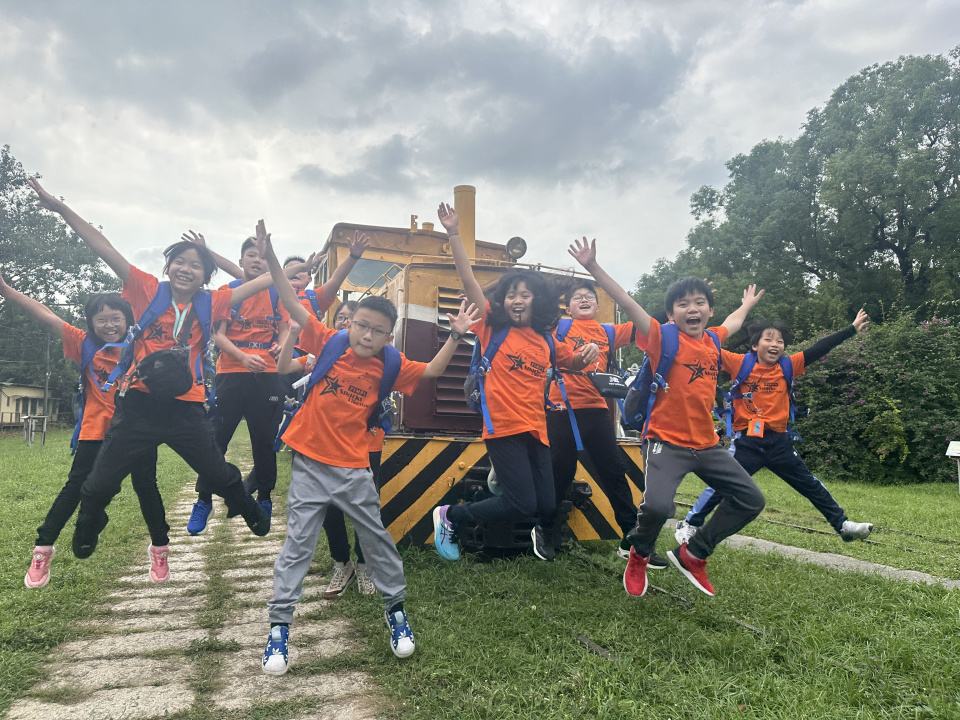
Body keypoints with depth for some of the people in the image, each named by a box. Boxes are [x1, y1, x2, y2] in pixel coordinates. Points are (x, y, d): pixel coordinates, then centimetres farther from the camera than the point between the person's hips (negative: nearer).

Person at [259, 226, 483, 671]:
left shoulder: (388, 365, -2)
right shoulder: (330, 343, -5)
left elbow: (432, 371, -1)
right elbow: (293, 306, -10)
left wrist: (456, 336, -10)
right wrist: (271, 260, -18)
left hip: (353, 469, 2)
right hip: (310, 465, -1)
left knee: (378, 541, 11)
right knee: (298, 545, 3)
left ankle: (395, 609, 31)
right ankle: (279, 627, 15)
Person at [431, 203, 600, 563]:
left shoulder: (545, 340, 11)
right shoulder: (493, 327, 0)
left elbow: (573, 361, 28)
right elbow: (468, 280, -8)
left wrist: (587, 354, 5)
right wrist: (454, 234, -13)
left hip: (536, 430, 5)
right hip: (503, 427, -5)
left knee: (546, 506, 1)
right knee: (522, 504, -10)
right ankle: (449, 515, 12)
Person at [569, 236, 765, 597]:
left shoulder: (713, 340, 9)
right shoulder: (665, 339, -9)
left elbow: (732, 323, 33)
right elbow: (628, 304, -20)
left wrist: (747, 304, 51)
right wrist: (594, 267, -29)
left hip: (707, 444, 7)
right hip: (667, 441, -7)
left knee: (751, 499, 9)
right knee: (657, 505, -28)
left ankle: (692, 554, 22)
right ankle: (639, 555, 7)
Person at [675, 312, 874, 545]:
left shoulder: (787, 366, 4)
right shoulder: (740, 364, -3)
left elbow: (819, 349, 3)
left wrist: (852, 329, 3)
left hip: (779, 441, 3)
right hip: (747, 441, -3)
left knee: (810, 484, 15)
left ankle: (842, 524, 30)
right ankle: (689, 524, 10)